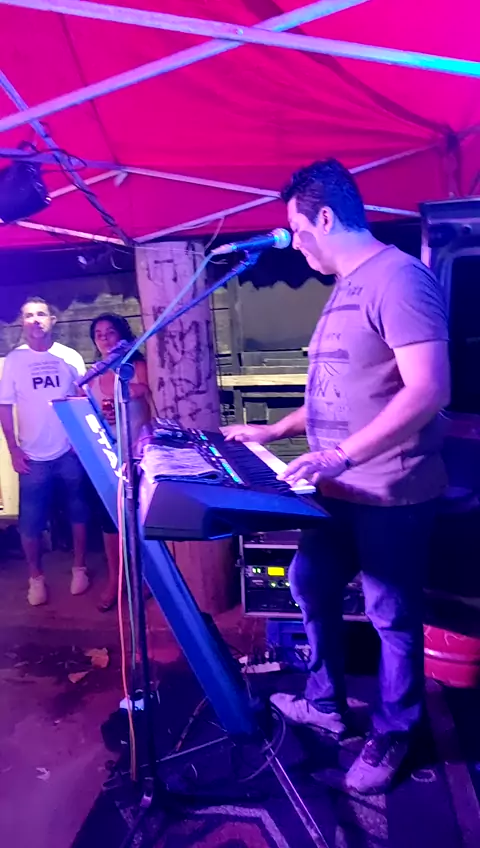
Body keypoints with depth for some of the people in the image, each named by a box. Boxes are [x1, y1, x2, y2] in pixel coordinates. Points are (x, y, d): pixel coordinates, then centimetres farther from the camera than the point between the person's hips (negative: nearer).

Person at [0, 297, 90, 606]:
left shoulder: (70, 357, 0)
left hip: (71, 450, 1)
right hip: (33, 456, 0)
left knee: (78, 512, 11)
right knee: (31, 520, 5)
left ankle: (79, 568, 29)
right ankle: (36, 577, 23)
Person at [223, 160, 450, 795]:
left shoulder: (397, 277, -16)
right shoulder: (345, 289, 15)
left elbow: (429, 390, -26)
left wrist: (341, 454, -30)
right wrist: (274, 431, 20)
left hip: (391, 494, -10)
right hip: (340, 491, 10)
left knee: (392, 617, 7)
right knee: (311, 585, 19)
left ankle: (392, 735, 32)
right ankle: (326, 704, 41)